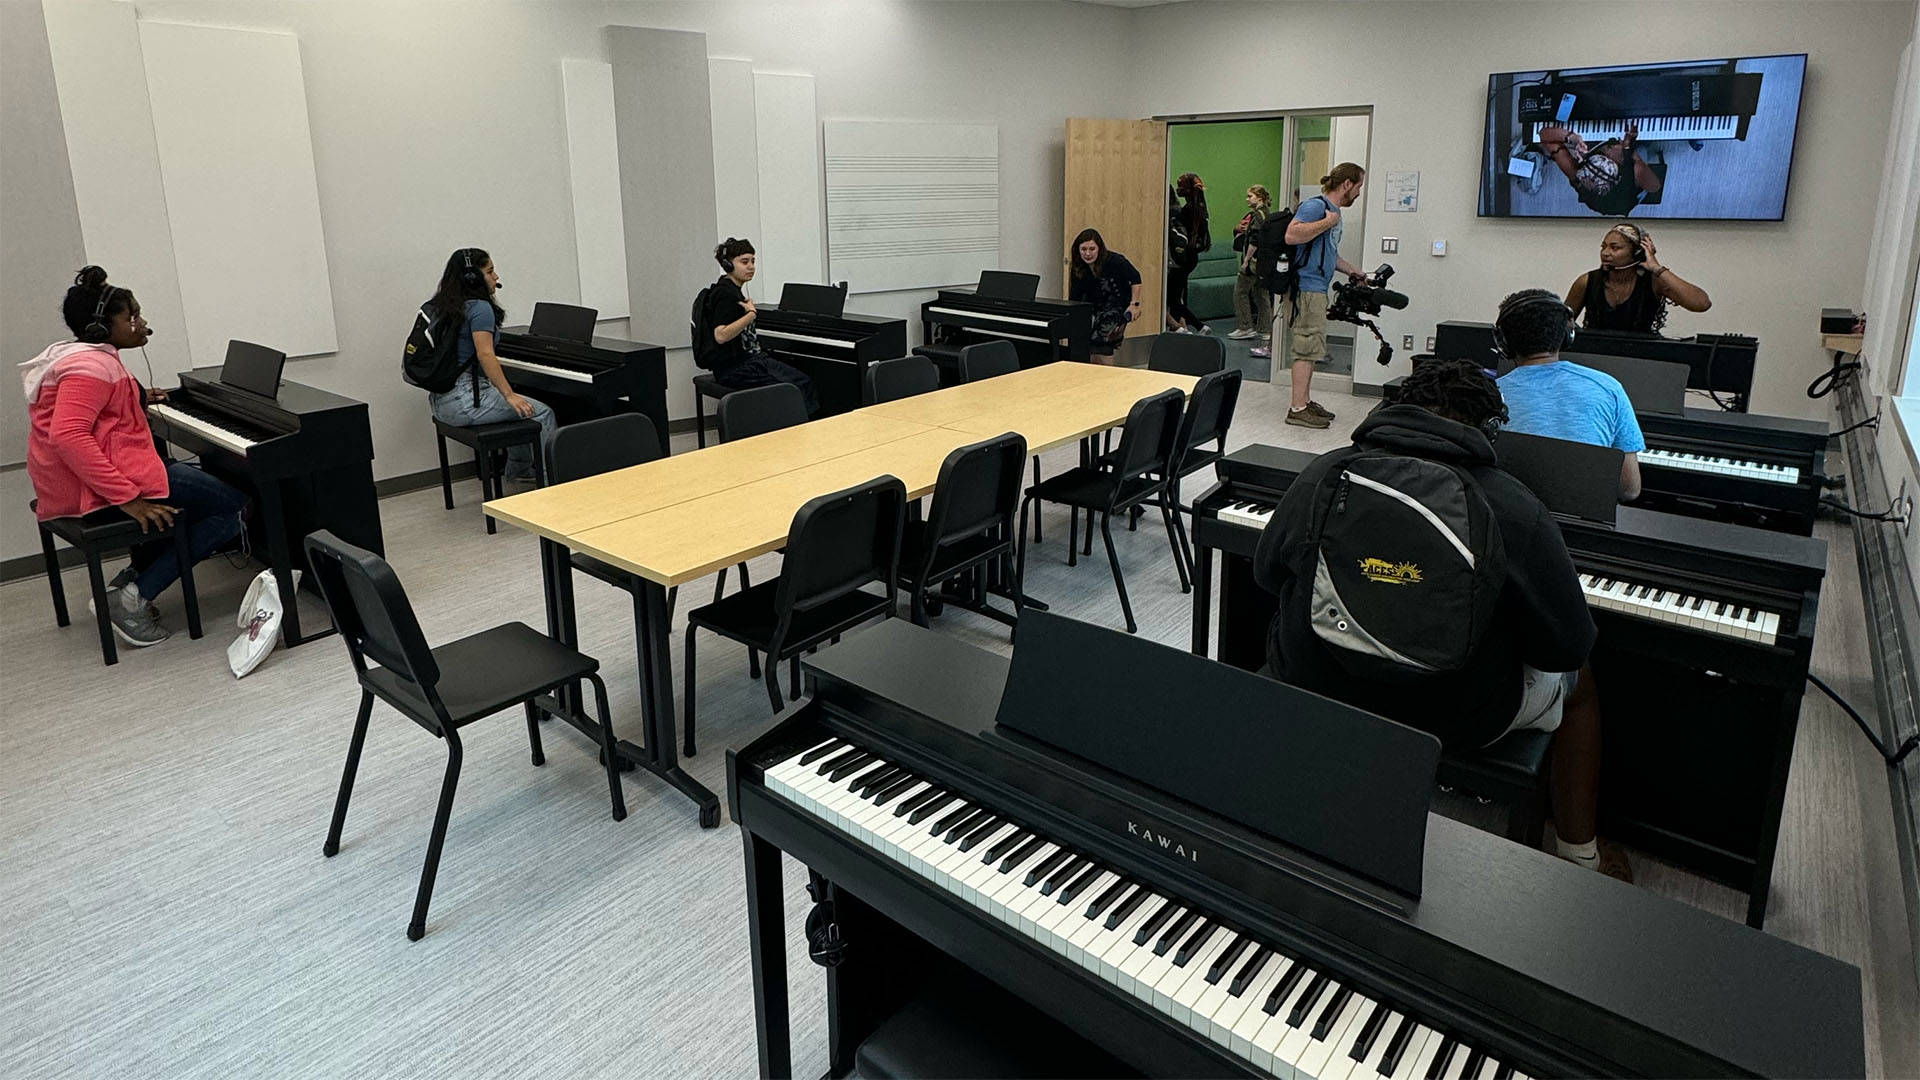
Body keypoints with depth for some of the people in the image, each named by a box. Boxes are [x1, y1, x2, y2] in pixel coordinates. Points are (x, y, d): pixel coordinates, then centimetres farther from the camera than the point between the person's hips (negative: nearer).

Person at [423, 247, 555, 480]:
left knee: (518, 407, 29)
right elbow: (485, 355, -24)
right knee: (542, 413, -3)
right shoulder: (479, 307, -14)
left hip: (441, 400, 10)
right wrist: (510, 396, -25)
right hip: (465, 401, -10)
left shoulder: (442, 305, 13)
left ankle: (518, 470, 37)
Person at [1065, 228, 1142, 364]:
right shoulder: (1078, 269, -8)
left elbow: (1135, 279, -8)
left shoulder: (1114, 261, -20)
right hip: (1094, 309, 5)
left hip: (1117, 308, -5)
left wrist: (1134, 304, -11)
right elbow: (1074, 299, -6)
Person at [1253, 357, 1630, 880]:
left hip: (1310, 696, 3)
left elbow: (1266, 572, 7)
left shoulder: (1322, 473, -9)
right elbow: (1568, 645, -10)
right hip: (1453, 717, -2)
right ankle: (1580, 859, 39)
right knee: (1579, 681, 26)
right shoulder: (1516, 511, -18)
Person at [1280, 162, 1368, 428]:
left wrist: (1353, 271, 30)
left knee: (1311, 347, 14)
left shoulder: (1333, 211, 20)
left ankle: (1305, 401, 21)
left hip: (1317, 289, 10)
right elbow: (1292, 235, -28)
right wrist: (1328, 222, -21)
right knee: (1308, 347, -10)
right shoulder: (1316, 206, -12)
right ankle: (1298, 409, -8)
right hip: (1308, 288, -10)